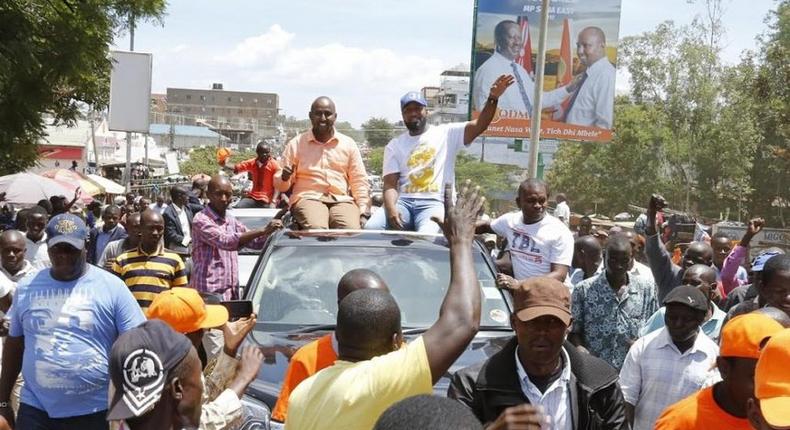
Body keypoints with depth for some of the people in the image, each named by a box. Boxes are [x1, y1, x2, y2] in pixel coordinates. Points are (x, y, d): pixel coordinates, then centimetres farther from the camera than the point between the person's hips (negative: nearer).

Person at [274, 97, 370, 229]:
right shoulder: (296, 144, 11)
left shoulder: (348, 144, 15)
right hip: (308, 198, -1)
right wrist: (284, 178, -14)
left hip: (341, 200, 1)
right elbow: (280, 185, 11)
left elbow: (359, 181, 13)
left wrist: (363, 213, -1)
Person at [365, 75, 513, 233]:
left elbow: (479, 126, -2)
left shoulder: (446, 133, 11)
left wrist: (493, 98, -19)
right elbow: (390, 185, 6)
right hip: (403, 201, 3)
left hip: (434, 203, -3)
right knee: (371, 229, -25)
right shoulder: (394, 146, 16)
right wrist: (391, 209, -15)